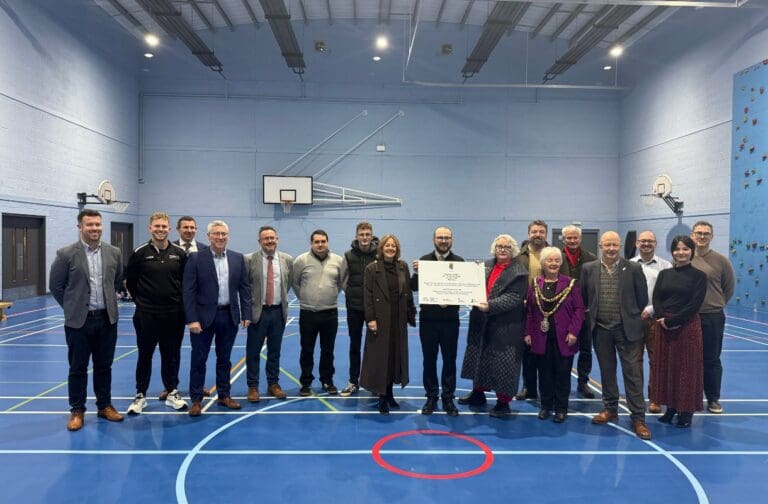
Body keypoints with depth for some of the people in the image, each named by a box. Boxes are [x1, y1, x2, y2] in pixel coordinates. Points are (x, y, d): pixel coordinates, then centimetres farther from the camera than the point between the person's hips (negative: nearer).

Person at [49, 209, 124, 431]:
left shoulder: (114, 253, 2)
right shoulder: (66, 254, -8)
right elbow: (56, 286, 0)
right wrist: (72, 307, 5)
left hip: (107, 319, 3)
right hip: (78, 321, -2)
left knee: (104, 366, 12)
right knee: (77, 368, 8)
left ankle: (105, 406, 25)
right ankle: (77, 411, 20)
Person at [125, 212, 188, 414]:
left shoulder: (180, 253, 1)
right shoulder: (140, 253, -4)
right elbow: (130, 281, 6)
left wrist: (179, 302, 6)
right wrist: (141, 300, 7)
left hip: (173, 314, 1)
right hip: (146, 314, -1)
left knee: (171, 355, 10)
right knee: (145, 355, 9)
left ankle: (172, 392, 23)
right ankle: (140, 395, 20)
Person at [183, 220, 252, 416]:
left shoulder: (238, 258, 4)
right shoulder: (196, 258, -6)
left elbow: (244, 288, 6)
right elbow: (189, 291, -8)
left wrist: (246, 314, 1)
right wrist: (192, 319, -14)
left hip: (229, 316, 3)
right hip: (204, 316, -3)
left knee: (224, 359, 14)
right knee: (198, 360, 6)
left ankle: (224, 396, 27)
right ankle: (196, 400, 17)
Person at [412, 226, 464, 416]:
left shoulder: (459, 261, 0)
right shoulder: (424, 260, 2)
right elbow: (414, 287, -3)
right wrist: (416, 273, -20)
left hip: (450, 320, 0)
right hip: (428, 319, 1)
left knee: (449, 360, 8)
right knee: (429, 359, 9)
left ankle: (448, 398, 21)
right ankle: (431, 397, 22)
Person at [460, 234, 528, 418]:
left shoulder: (519, 272, -9)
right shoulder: (485, 265, 9)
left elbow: (513, 298, -19)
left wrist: (490, 306, -29)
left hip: (505, 327, -6)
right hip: (481, 324, 6)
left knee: (502, 364, 2)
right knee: (479, 359, 18)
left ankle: (503, 402, 16)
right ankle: (478, 394, 35)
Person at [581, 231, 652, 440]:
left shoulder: (634, 269, -4)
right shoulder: (588, 269, 1)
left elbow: (642, 299, 2)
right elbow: (584, 298, 10)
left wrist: (637, 321, 5)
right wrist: (591, 318, 9)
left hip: (627, 329, -2)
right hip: (601, 329, 3)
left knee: (633, 372, 0)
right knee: (606, 371, 14)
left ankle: (638, 417, 8)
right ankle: (610, 409, 28)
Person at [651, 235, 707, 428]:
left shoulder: (699, 276, -3)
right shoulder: (664, 274, 9)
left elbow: (695, 304, -11)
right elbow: (656, 299, 2)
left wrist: (672, 321, -16)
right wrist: (663, 320, -14)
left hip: (688, 327, -4)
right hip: (664, 327, 4)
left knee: (686, 368, 4)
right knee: (666, 366, 8)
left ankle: (686, 411, 16)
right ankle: (670, 407, 21)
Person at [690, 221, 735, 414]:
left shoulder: (721, 260, -3)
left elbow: (729, 287, 7)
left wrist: (716, 304, 7)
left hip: (712, 317, -1)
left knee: (712, 360, 9)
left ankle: (713, 399, 23)